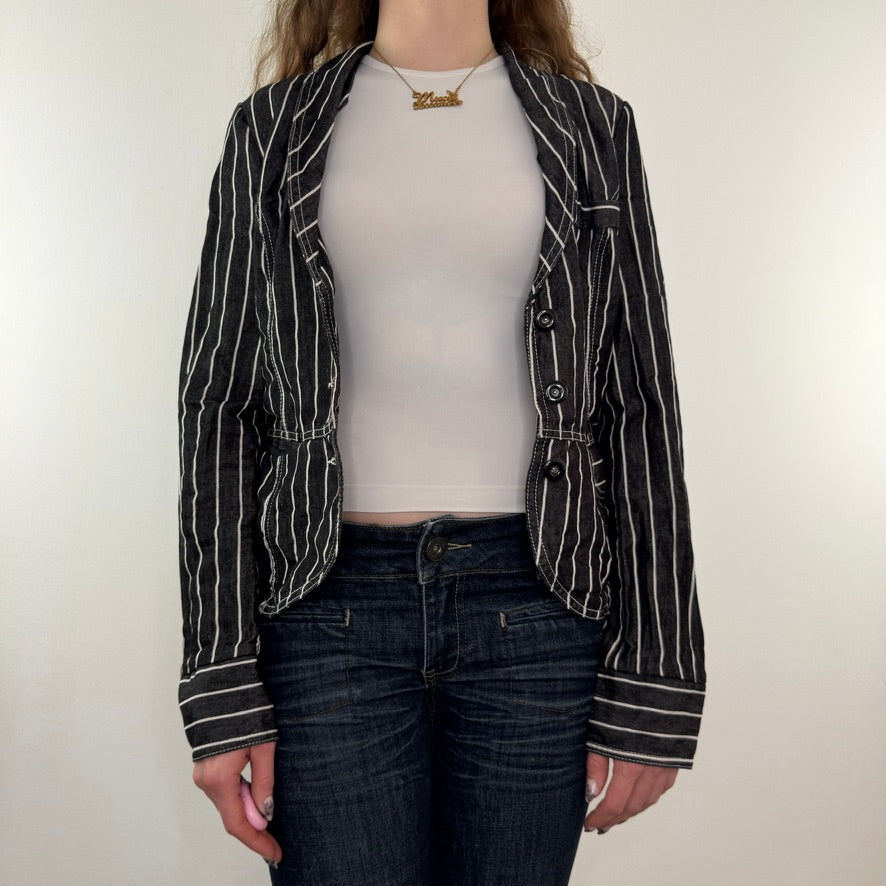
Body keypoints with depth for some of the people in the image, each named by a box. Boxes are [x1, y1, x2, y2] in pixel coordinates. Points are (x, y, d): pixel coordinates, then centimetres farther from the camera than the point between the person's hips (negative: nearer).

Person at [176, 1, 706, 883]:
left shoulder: (592, 128, 7)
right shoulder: (274, 129, 6)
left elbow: (640, 408, 3)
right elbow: (221, 404, 2)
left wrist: (653, 689, -2)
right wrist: (221, 692, -4)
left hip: (536, 607, 1)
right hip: (332, 605, 0)